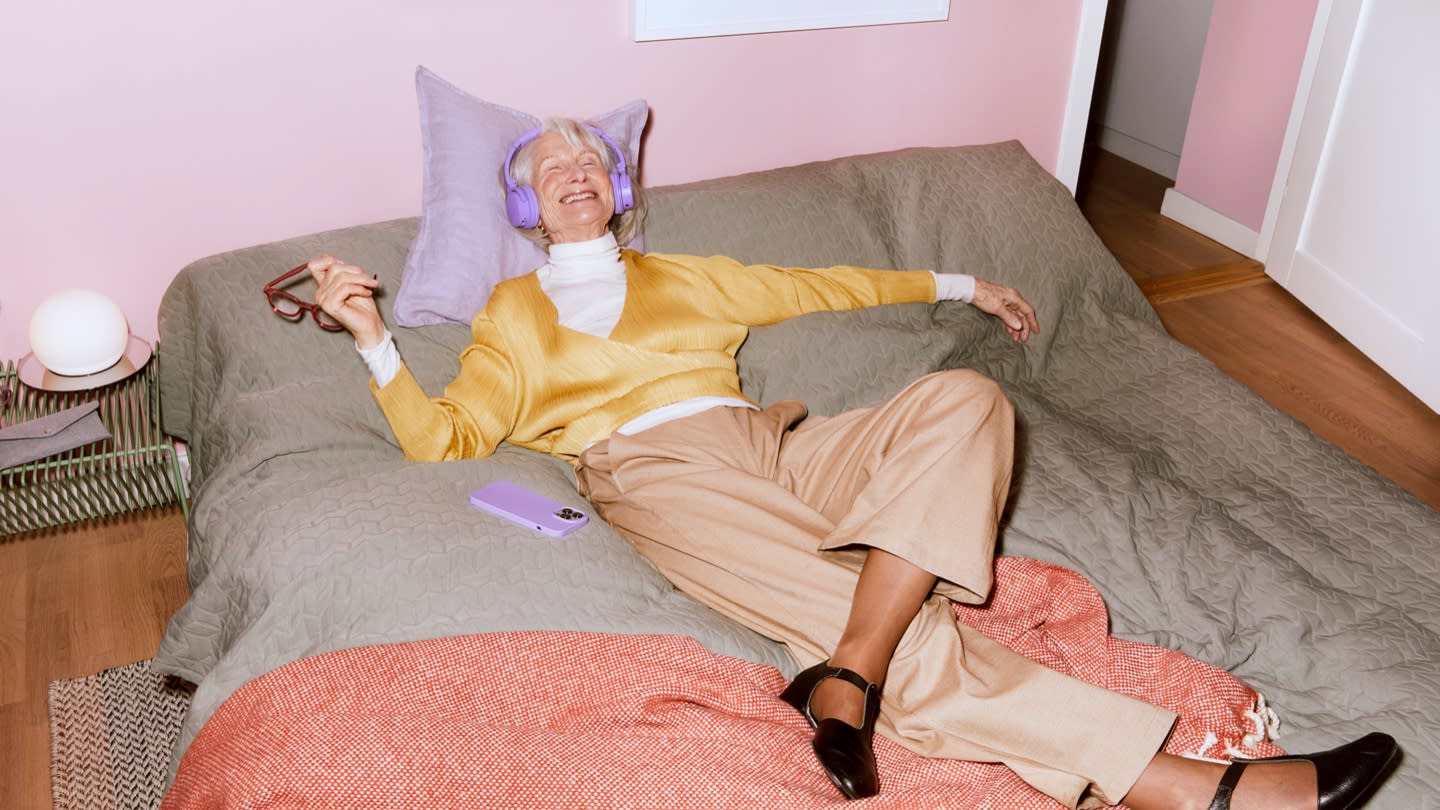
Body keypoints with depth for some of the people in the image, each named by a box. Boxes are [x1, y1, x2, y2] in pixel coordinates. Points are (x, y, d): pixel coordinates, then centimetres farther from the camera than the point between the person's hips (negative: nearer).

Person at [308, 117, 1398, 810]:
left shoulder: (681, 276, 31)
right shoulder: (514, 314, 22)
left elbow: (812, 286, 34)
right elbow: (446, 438, 13)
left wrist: (952, 284, 35)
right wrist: (376, 340, -1)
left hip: (775, 448, 5)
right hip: (661, 471, -5)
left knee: (962, 399, -22)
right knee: (914, 644, -25)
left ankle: (846, 684, -35)